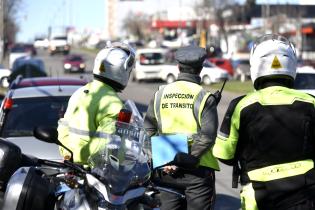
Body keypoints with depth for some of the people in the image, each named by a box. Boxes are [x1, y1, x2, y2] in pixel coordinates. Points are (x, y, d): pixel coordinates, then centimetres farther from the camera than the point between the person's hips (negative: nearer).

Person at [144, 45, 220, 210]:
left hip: (166, 170, 4)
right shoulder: (204, 97, -8)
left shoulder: (160, 94, 6)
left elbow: (148, 131, 4)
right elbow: (207, 136, -18)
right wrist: (186, 162, -15)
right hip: (198, 170, -4)